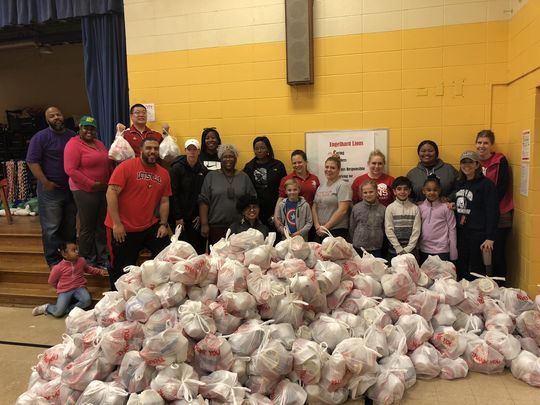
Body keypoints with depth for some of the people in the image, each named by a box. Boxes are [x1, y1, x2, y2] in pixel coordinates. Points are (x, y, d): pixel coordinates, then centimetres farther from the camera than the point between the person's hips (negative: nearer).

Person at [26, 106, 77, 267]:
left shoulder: (73, 136, 9)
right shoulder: (40, 137, -6)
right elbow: (32, 161, -11)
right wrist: (45, 183, -15)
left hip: (71, 188, 5)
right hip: (50, 190, -5)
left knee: (70, 226, 15)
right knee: (51, 227, 0)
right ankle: (54, 261, 11)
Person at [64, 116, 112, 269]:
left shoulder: (99, 143, 15)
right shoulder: (73, 144, -9)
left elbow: (108, 164, 19)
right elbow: (70, 170, -17)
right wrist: (92, 185, -17)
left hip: (104, 190, 7)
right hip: (85, 191, -7)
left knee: (102, 226, 12)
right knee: (88, 227, 2)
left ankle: (102, 258, 24)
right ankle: (88, 261, 16)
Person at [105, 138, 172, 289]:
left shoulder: (164, 174, 6)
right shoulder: (126, 167, -11)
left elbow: (164, 201, 9)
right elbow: (111, 193, -16)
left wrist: (163, 224, -1)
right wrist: (117, 224, -19)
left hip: (150, 227, 5)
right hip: (124, 229, -4)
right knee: (122, 269, 9)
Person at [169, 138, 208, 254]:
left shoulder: (203, 170, 6)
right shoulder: (176, 168, -5)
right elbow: (173, 194, -8)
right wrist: (178, 217, -11)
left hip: (197, 218, 3)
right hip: (181, 216, -3)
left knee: (199, 248, 3)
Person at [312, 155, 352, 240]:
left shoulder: (343, 186, -7)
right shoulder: (321, 186, 13)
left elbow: (342, 210, -15)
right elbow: (314, 207, 12)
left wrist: (326, 227, -14)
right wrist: (317, 226, -4)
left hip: (337, 230, -6)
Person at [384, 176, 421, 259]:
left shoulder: (415, 208, 1)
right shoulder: (390, 208, -2)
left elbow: (416, 230, -2)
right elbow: (389, 230, -5)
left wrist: (407, 249, -9)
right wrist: (399, 249, -9)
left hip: (410, 251, 1)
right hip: (394, 251, 0)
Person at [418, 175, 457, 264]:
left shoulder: (446, 207, -5)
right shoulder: (420, 207, 4)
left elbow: (452, 229, -3)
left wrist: (453, 254, -4)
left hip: (442, 251, -3)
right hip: (424, 250, 3)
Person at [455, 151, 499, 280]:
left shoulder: (486, 184, -7)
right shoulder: (460, 184, 13)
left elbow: (492, 212, -12)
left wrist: (490, 238, -16)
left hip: (477, 234, -6)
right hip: (460, 233, 6)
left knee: (477, 270, 2)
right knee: (461, 270, 11)